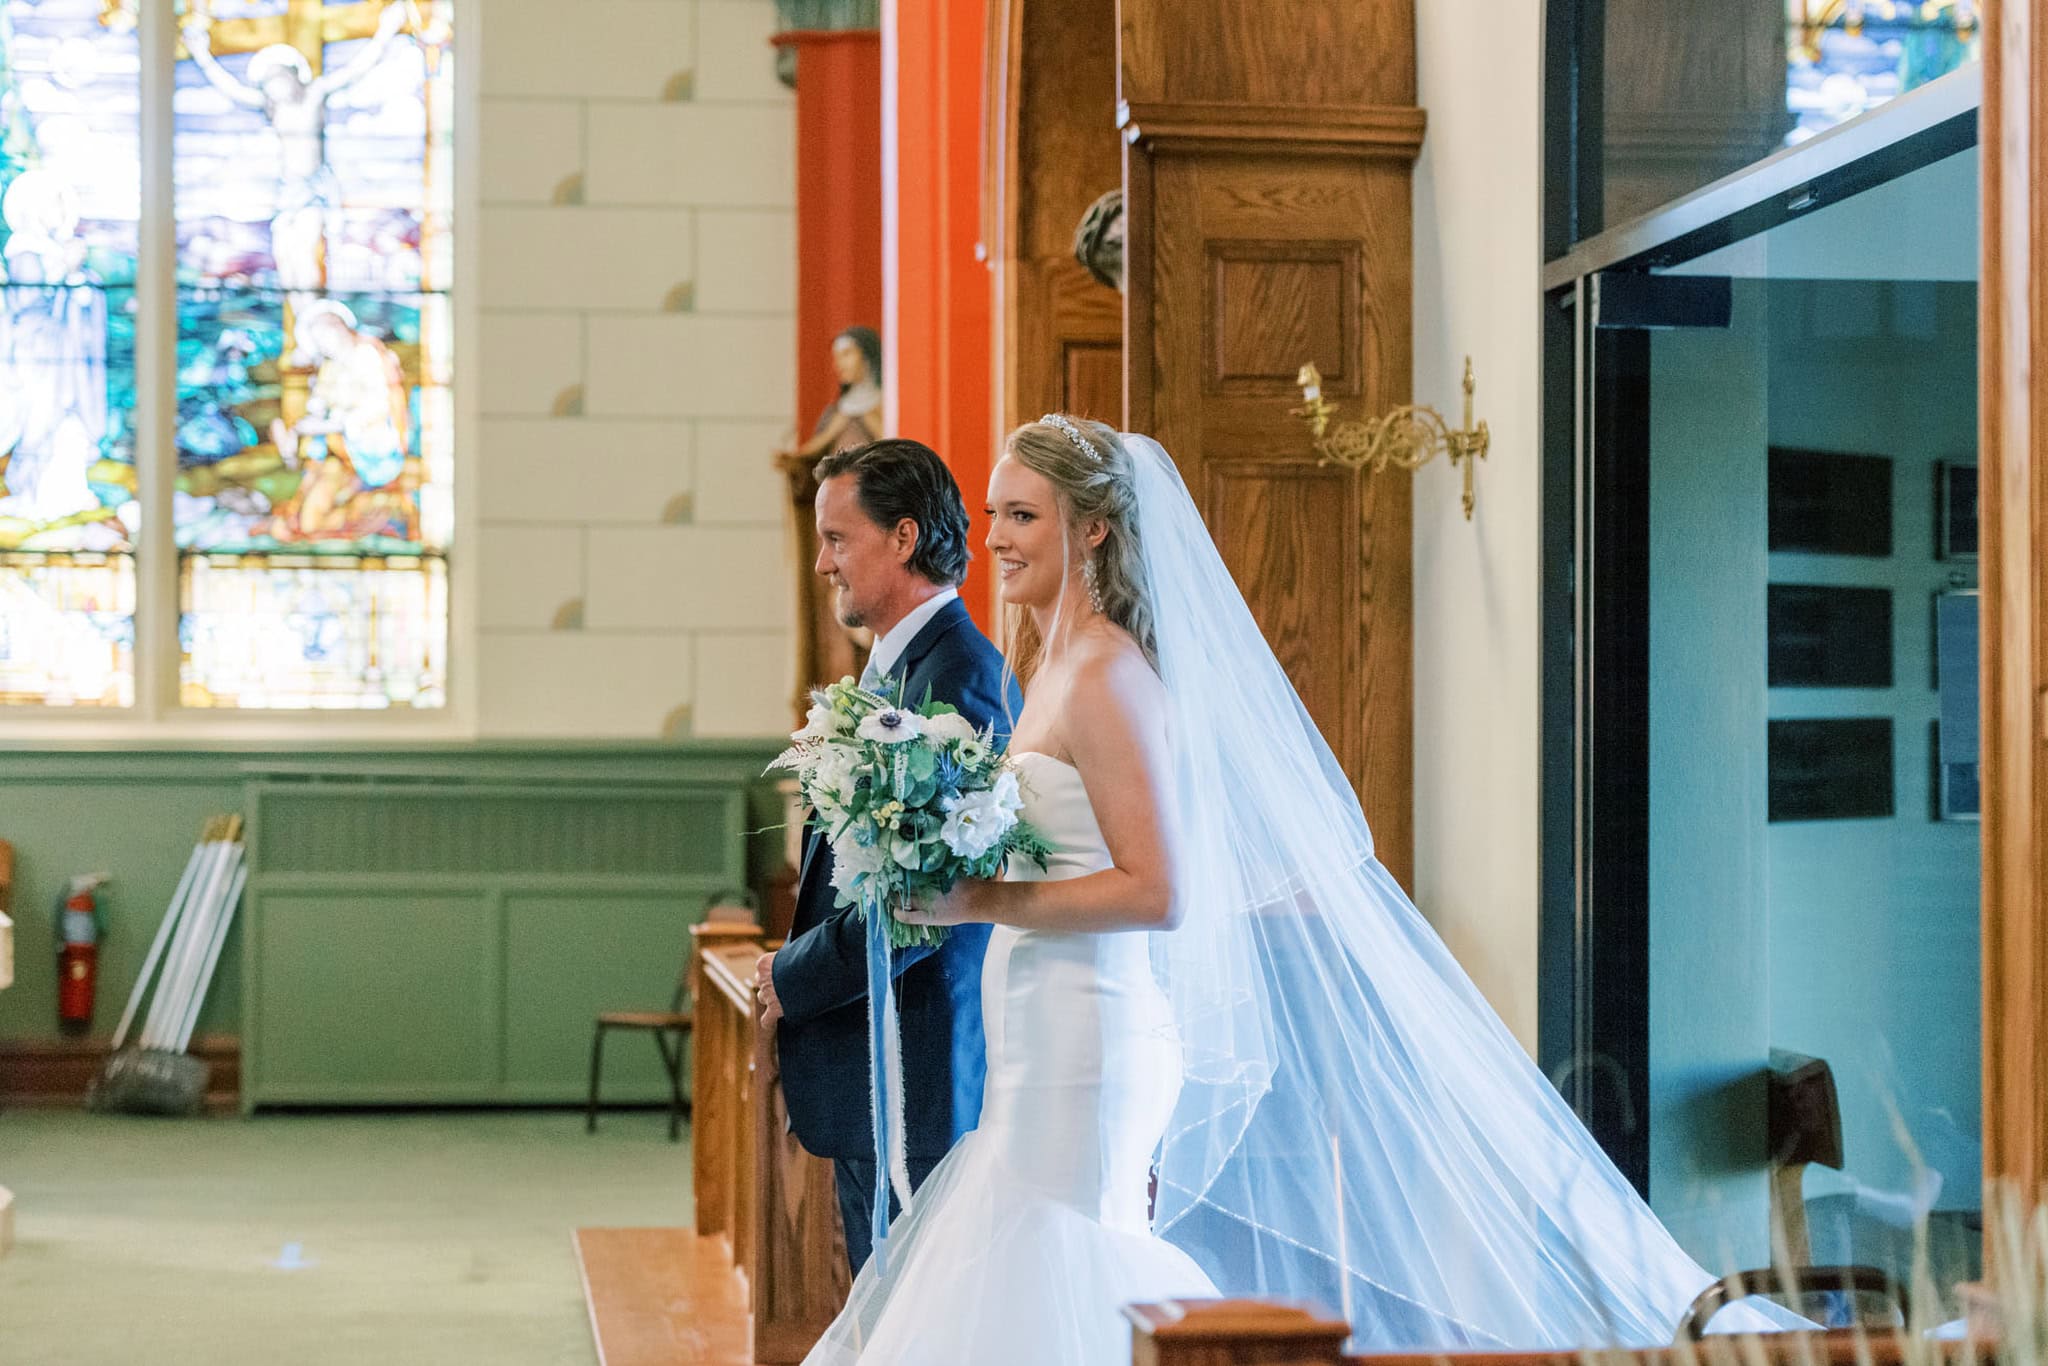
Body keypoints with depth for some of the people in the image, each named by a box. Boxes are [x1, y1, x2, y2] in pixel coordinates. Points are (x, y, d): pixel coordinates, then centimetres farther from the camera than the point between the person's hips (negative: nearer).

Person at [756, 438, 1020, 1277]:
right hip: (871, 1073, 10)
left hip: (915, 1074, -10)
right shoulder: (895, 668, 15)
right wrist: (796, 966, 6)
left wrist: (795, 981, -13)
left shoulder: (954, 674, -17)